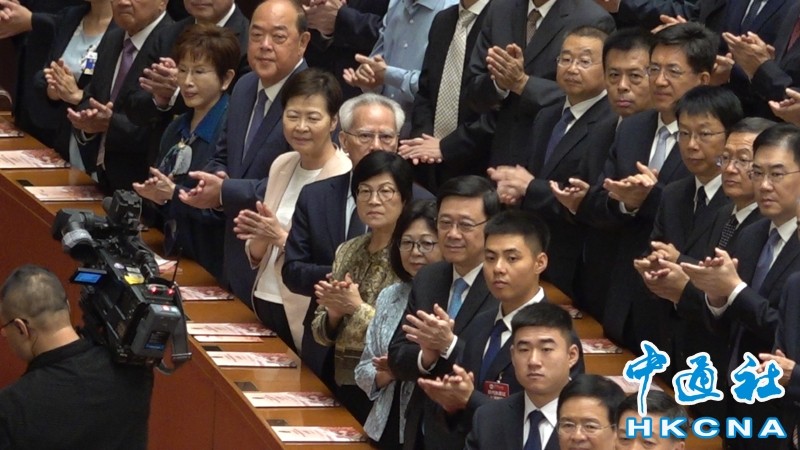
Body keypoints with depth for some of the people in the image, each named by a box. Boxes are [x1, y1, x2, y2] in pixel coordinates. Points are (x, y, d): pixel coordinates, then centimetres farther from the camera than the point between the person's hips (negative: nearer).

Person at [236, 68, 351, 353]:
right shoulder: (282, 165, 8)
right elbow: (257, 257, 12)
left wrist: (281, 238, -23)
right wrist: (259, 237, -8)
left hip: (306, 318, -6)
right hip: (264, 303, 7)